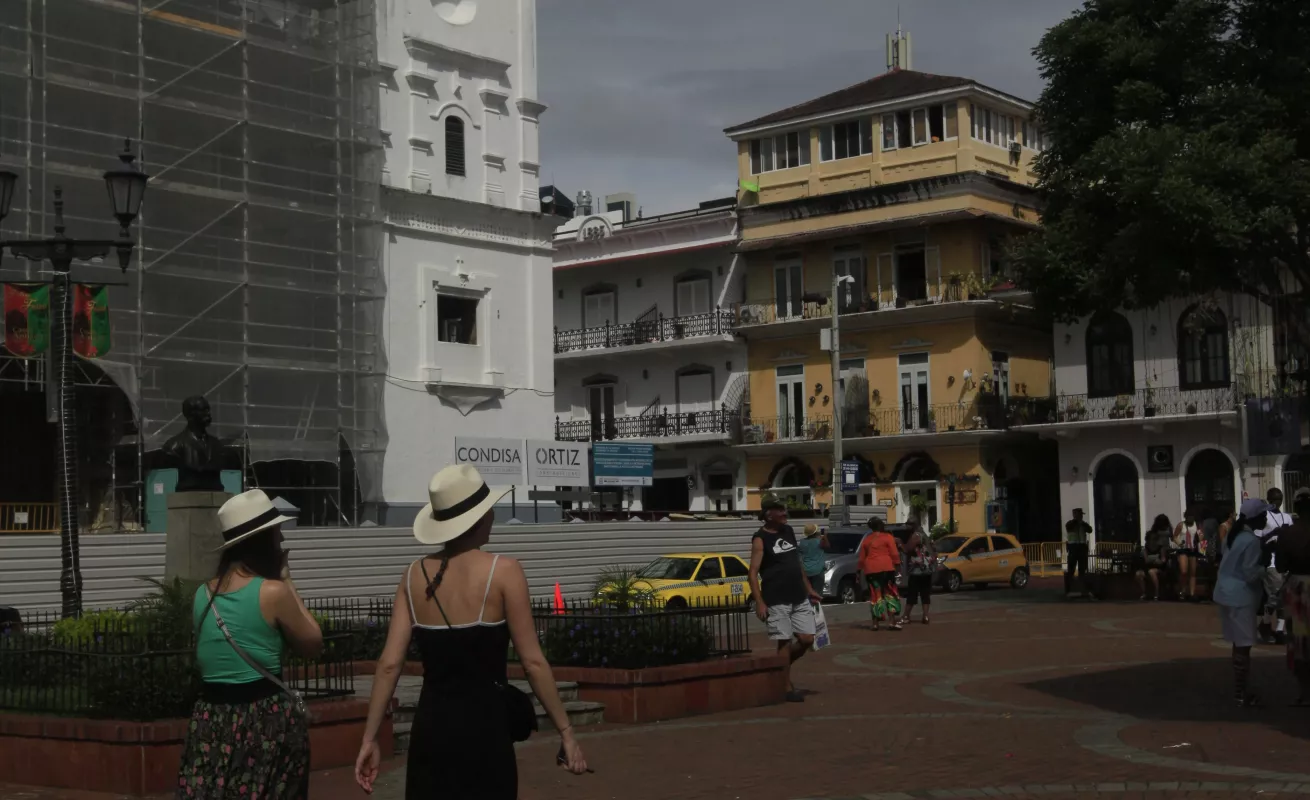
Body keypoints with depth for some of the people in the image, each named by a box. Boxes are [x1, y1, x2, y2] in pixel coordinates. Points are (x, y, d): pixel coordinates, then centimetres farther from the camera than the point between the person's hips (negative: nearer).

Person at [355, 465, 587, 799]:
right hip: (483, 726, -4)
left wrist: (369, 738, 6)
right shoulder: (503, 571, -9)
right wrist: (566, 732, -3)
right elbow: (533, 662, -9)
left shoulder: (414, 575, 3)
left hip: (430, 726, 4)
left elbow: (389, 664, 1)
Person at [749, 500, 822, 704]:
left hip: (799, 598, 7)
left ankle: (781, 667, 26)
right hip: (776, 601, -6)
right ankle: (787, 688, 7)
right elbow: (753, 573, -13)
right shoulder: (760, 539, -8)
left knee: (807, 639, 3)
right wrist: (759, 602, -22)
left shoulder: (788, 531, 12)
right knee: (785, 642, -3)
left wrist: (809, 589, 18)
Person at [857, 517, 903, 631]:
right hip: (886, 568, -3)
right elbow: (894, 553, -6)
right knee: (890, 593, 1)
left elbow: (861, 557, 17)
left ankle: (875, 623, 6)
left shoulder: (866, 539, 13)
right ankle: (892, 621, -7)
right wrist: (897, 565, -3)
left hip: (870, 570, 4)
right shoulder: (888, 537, 1)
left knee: (875, 594, 7)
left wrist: (859, 570, 24)